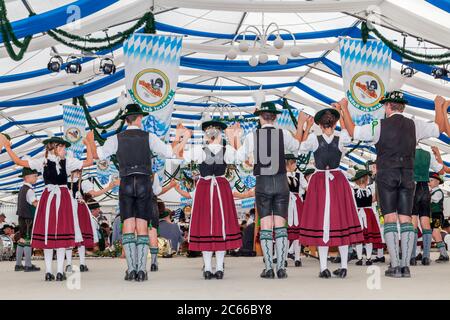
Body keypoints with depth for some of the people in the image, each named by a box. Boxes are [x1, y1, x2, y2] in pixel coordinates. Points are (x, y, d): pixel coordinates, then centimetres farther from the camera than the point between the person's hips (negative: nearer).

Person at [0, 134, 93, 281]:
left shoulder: (42, 161, 1)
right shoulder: (67, 161, -3)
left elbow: (19, 161, 1)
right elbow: (89, 162, 3)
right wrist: (88, 146, 14)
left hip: (48, 196, 2)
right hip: (63, 198, -2)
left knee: (47, 232, 4)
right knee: (62, 232, -1)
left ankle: (48, 271, 1)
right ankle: (60, 271, -5)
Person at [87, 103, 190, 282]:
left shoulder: (117, 138, 5)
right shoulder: (149, 137, 3)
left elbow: (97, 154, 6)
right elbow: (171, 152, 0)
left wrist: (90, 140, 25)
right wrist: (184, 138, 16)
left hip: (126, 185, 0)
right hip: (144, 184, 0)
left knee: (128, 227, 1)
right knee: (142, 228, 1)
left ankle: (131, 269, -6)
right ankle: (141, 270, -6)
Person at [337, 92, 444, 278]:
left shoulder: (380, 126, -4)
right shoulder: (414, 125, 6)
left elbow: (353, 132, 2)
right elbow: (439, 128, 22)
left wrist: (344, 109, 13)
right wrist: (439, 107, 39)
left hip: (386, 175, -3)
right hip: (407, 176, 3)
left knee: (390, 219, -3)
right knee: (406, 219, 3)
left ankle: (395, 266, -8)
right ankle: (405, 266, -1)